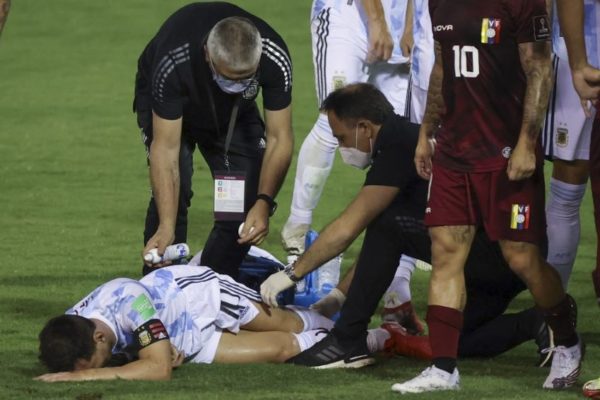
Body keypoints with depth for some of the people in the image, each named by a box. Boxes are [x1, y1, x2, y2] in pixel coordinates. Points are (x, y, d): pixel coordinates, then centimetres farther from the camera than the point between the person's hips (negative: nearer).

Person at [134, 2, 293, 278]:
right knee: (172, 191, -22)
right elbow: (166, 147, -39)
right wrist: (166, 227, -46)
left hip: (235, 112, 3)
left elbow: (279, 138, -27)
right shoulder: (173, 62, -43)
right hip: (172, 105, -2)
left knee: (246, 199, -11)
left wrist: (263, 203, -40)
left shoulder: (274, 59, -36)